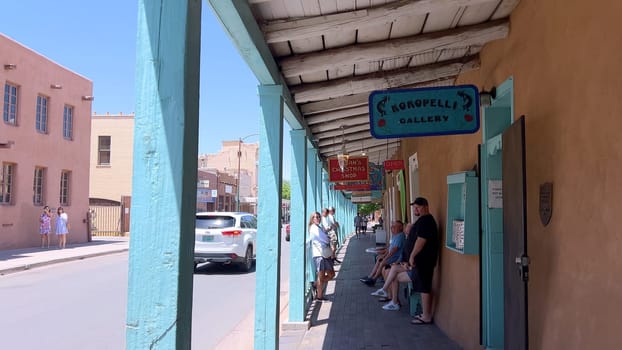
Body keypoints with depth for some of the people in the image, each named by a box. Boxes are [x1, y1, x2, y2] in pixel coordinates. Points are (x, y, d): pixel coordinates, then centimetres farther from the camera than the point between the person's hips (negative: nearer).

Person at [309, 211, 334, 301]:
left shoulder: (320, 227, 19)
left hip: (326, 254, 9)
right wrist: (329, 239, 2)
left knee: (331, 274, 13)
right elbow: (326, 240, -15)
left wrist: (328, 239, -5)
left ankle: (316, 285, 27)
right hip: (319, 254, -9)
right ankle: (319, 295, 8)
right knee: (321, 275, -3)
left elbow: (327, 239, 13)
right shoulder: (314, 228, -10)